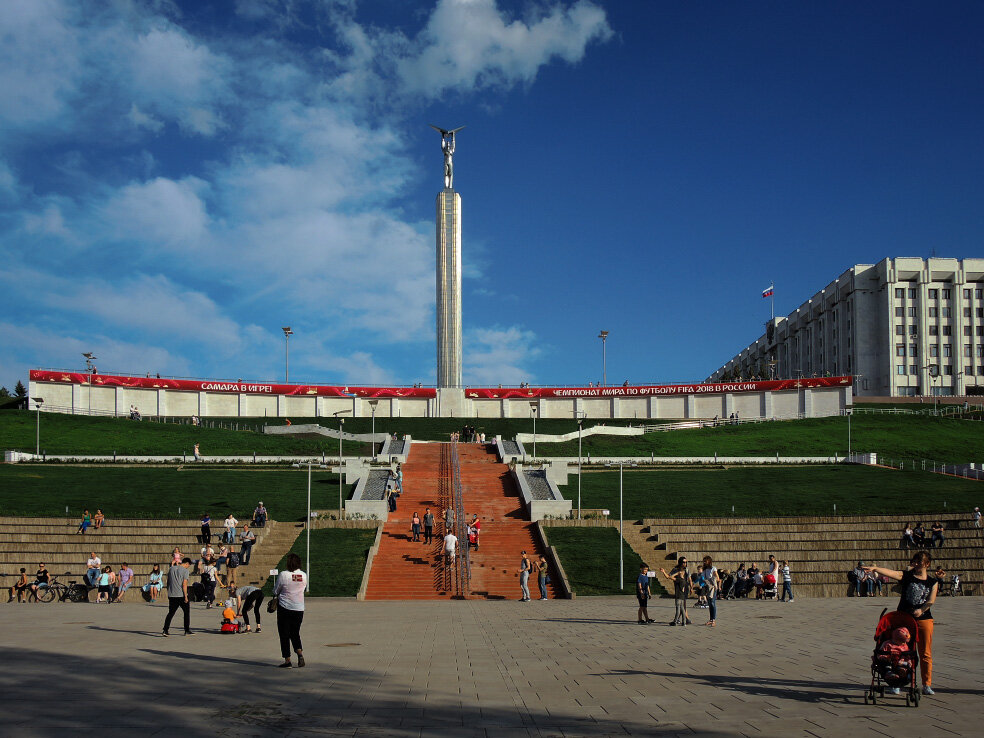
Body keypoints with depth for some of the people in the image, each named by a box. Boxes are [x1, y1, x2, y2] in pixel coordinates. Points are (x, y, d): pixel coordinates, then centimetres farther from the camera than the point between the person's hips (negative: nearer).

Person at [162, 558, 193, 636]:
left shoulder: (171, 569, 10)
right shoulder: (185, 571, -8)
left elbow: (168, 582, 14)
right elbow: (184, 584, -14)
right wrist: (186, 596, -12)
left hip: (171, 595, 5)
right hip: (181, 595, -5)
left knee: (171, 613, 9)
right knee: (187, 612, 10)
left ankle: (165, 630, -3)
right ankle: (187, 631, 13)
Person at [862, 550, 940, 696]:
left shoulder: (933, 582, 7)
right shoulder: (906, 576, 2)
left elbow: (931, 600, -4)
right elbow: (890, 573, -15)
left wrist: (921, 610, -22)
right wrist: (875, 568, -33)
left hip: (924, 619, 1)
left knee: (926, 654, 4)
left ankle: (927, 685, 14)